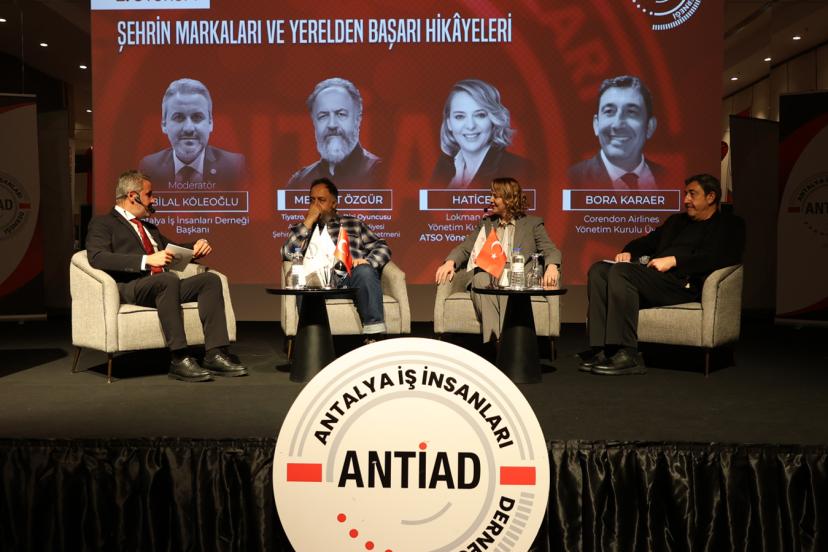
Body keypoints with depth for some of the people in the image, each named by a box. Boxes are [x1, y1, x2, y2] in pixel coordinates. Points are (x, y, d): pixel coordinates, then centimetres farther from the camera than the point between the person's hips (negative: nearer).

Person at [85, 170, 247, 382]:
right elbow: (97, 257, -11)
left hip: (163, 285, 7)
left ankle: (215, 354, -24)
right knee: (168, 279, -37)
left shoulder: (150, 228, 31)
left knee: (210, 279, -16)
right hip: (129, 288, -7)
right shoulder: (102, 223, 7)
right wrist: (147, 260, -22)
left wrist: (197, 247, 14)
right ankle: (179, 359, -35)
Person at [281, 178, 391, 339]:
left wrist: (368, 261, -6)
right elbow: (287, 254, 9)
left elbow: (382, 247, 16)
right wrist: (308, 222, 8)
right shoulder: (304, 229, 28)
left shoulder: (354, 223, 27)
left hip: (353, 277, 0)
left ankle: (373, 337, -39)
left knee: (365, 271, -35)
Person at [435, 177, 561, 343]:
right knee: (480, 278, -34)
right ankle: (492, 339, -45)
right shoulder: (486, 223, 27)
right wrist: (450, 261, -6)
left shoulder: (533, 223, 17)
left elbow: (550, 250, 5)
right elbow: (465, 247, 18)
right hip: (489, 279, 2)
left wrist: (552, 266, -20)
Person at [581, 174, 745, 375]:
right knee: (599, 270, -17)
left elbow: (718, 257, -8)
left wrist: (673, 260, -16)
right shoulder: (677, 220, 33)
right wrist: (628, 252, 7)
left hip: (684, 283, -7)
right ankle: (602, 348, -24)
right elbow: (647, 241, 31)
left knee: (621, 271, -31)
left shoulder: (730, 224, 11)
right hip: (653, 274, 7)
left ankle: (627, 355, -32)